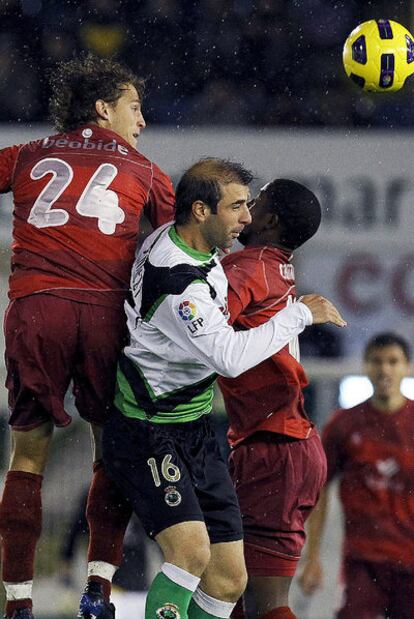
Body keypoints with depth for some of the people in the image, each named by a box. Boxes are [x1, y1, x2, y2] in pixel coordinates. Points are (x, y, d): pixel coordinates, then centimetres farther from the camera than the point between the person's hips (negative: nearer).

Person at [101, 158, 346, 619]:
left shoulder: (171, 237, 4)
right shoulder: (179, 284, -26)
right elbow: (231, 356, -36)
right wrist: (300, 314, -25)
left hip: (195, 434, 10)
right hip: (148, 437, -10)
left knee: (228, 579, 4)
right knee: (191, 550, -30)